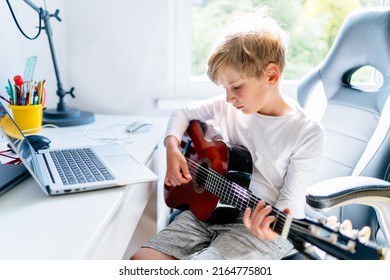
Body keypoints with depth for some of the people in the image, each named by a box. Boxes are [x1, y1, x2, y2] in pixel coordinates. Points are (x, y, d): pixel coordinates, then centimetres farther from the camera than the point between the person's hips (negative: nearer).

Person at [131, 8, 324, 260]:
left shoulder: (307, 134, -12)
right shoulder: (229, 107, 3)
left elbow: (292, 199, -14)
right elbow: (184, 113, 17)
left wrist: (275, 227, -36)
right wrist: (173, 147, -2)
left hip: (256, 228, -5)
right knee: (140, 261, -10)